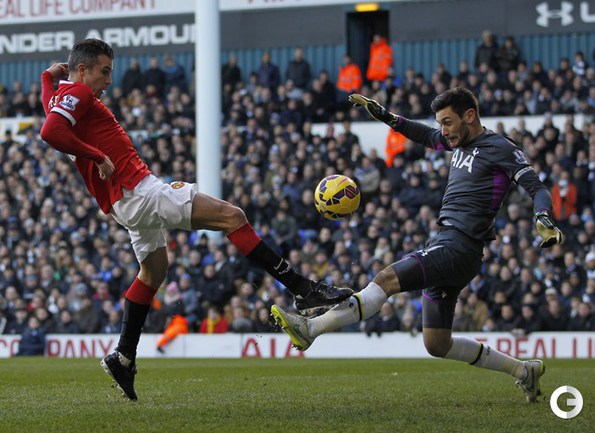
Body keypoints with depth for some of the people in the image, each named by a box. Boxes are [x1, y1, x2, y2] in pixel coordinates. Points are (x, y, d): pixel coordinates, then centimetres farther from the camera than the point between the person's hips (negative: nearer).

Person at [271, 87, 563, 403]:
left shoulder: (500, 149, -5)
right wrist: (384, 115, 30)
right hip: (444, 244, 10)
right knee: (437, 345, 11)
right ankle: (523, 370, 21)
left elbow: (536, 187, -12)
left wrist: (543, 220, -30)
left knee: (387, 279, -25)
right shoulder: (460, 142, 19)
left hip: (459, 248, -10)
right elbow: (423, 134, 36)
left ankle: (310, 328, -34)